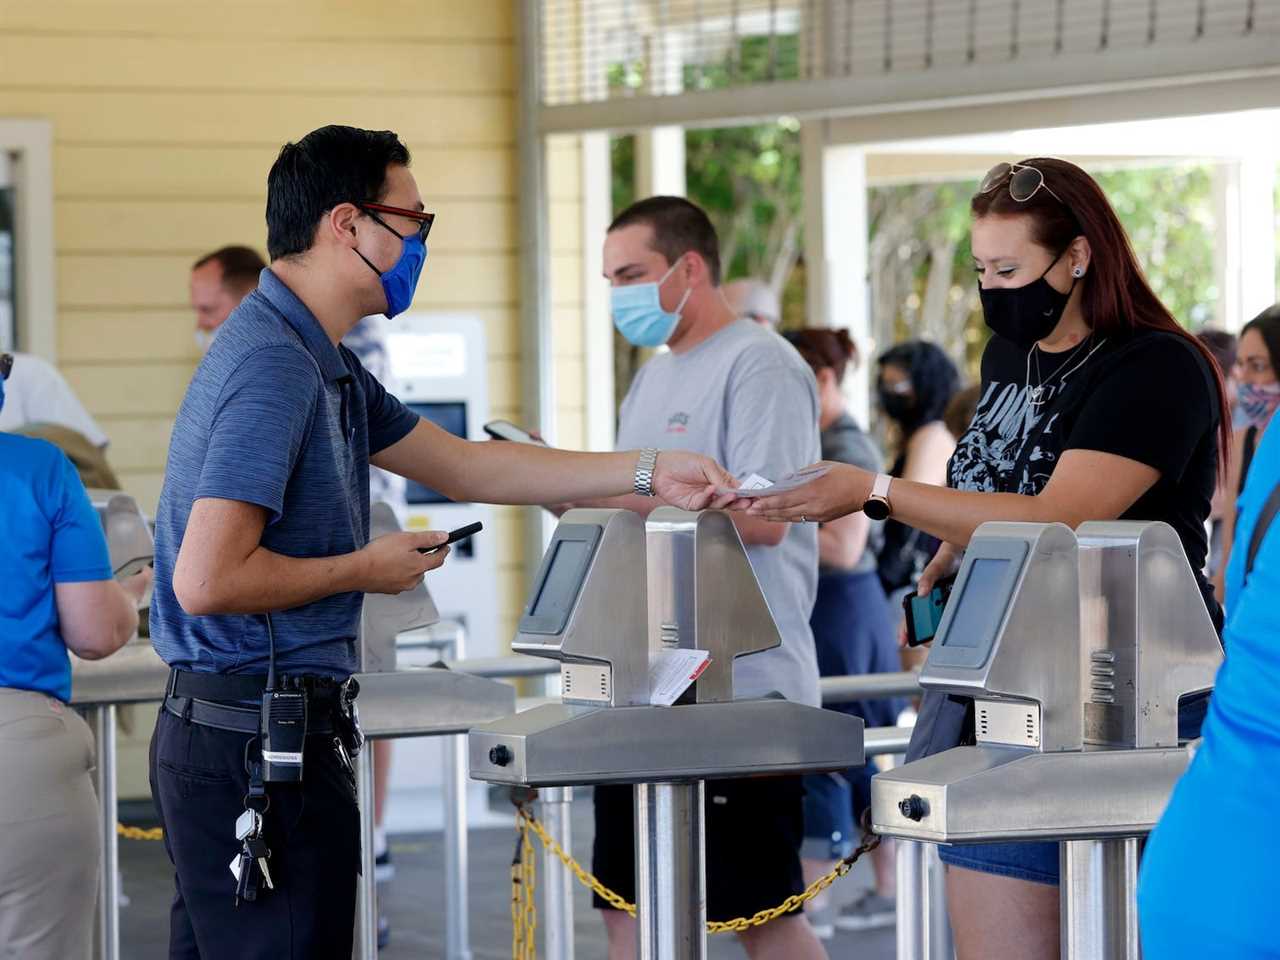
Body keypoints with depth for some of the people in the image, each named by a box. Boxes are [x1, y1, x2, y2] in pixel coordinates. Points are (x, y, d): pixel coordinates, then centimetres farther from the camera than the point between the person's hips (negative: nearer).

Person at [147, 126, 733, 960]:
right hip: (260, 741, -11)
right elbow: (208, 579, -25)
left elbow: (466, 467, 21)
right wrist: (365, 569, -11)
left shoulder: (323, 364, 15)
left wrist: (650, 474, 18)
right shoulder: (274, 367, -18)